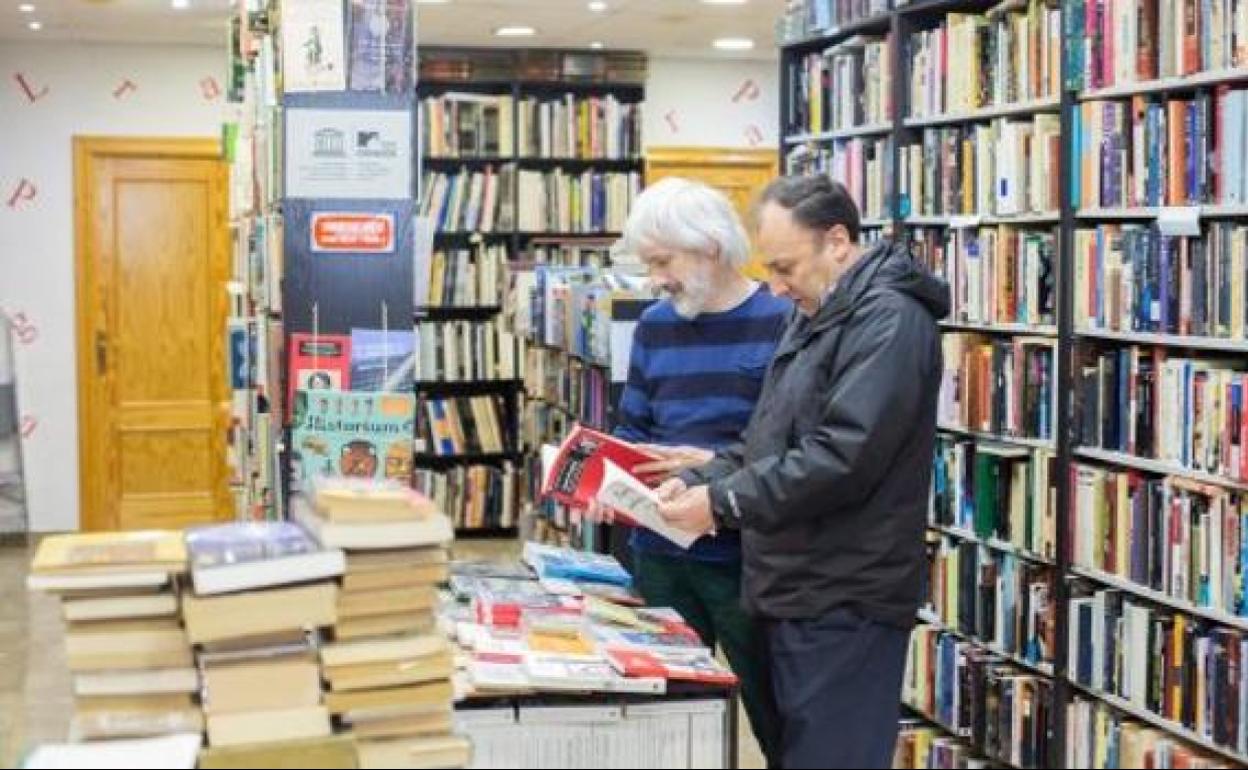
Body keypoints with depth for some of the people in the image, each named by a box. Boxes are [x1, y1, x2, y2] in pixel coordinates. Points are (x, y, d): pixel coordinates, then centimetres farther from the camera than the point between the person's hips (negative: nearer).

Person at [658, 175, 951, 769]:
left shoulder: (889, 320, -15)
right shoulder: (817, 317, 17)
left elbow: (842, 457, -25)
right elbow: (768, 439, 21)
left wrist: (723, 502, -19)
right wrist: (698, 482, 3)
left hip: (845, 604, -10)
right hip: (798, 593, 10)